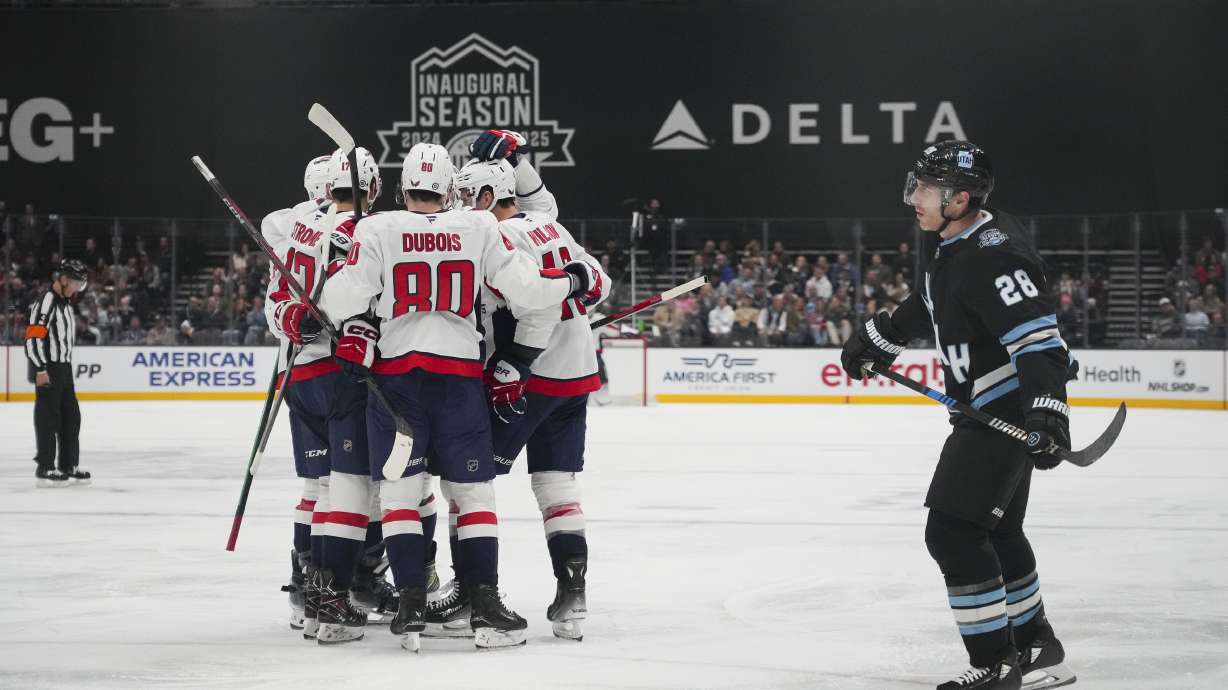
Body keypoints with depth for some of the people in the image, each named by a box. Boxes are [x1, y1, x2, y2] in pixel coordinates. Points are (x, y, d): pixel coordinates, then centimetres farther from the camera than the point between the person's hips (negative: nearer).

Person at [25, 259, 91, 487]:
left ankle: (69, 466, 20)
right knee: (49, 418, -7)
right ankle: (45, 470, -4)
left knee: (71, 417, 12)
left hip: (64, 369, 10)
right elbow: (33, 338, -22)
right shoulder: (46, 303, -15)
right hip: (47, 371, -10)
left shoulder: (66, 303, 16)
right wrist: (40, 369, -25)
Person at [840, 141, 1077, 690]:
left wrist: (1046, 408, -42)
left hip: (1011, 410, -11)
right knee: (996, 530, 20)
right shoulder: (948, 242, 7)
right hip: (984, 408, 11)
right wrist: (877, 337, 35)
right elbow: (929, 303, 27)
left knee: (953, 531, -12)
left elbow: (1037, 334, -32)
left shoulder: (991, 254, -24)